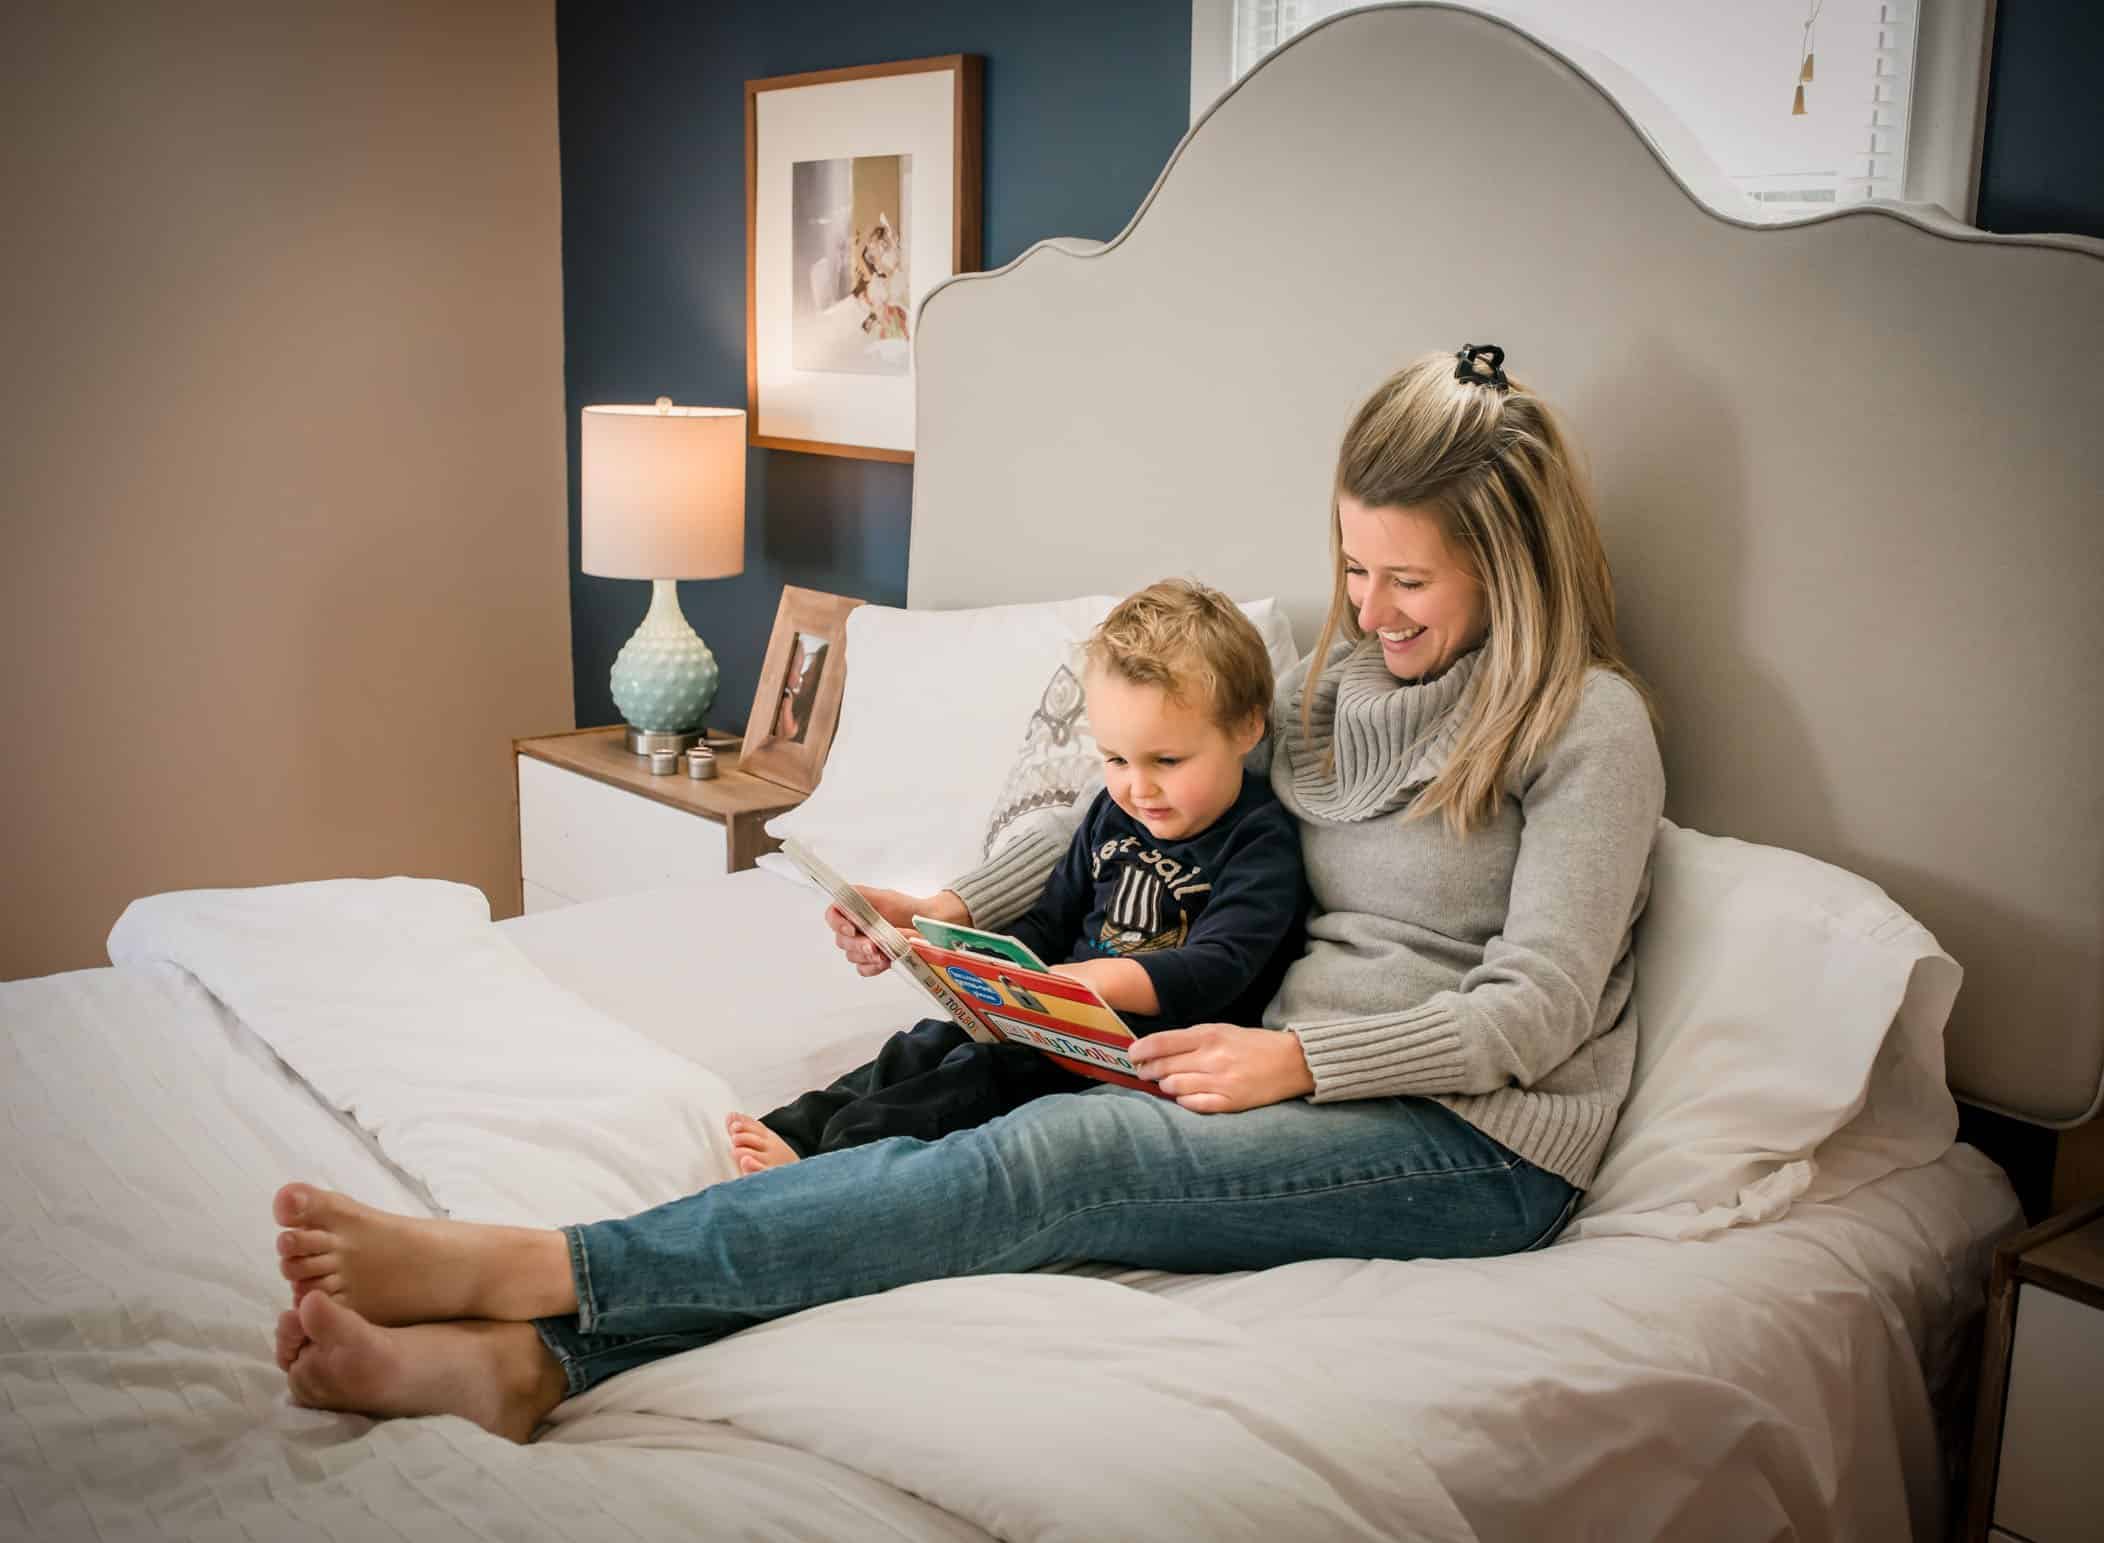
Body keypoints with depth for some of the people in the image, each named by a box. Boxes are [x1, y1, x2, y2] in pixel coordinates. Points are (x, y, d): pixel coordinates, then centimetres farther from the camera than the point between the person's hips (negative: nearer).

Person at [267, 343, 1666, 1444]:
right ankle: (530, 1358, -35)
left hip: (1482, 1143, -6)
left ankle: (519, 1269, -35)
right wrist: (960, 909, 2)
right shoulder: (1334, 677, 15)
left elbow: (1536, 1006, -12)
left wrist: (1301, 1059, -23)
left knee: (1059, 1158, -30)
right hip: (1297, 1085, 6)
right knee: (963, 1153, -23)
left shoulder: (1589, 722, -5)